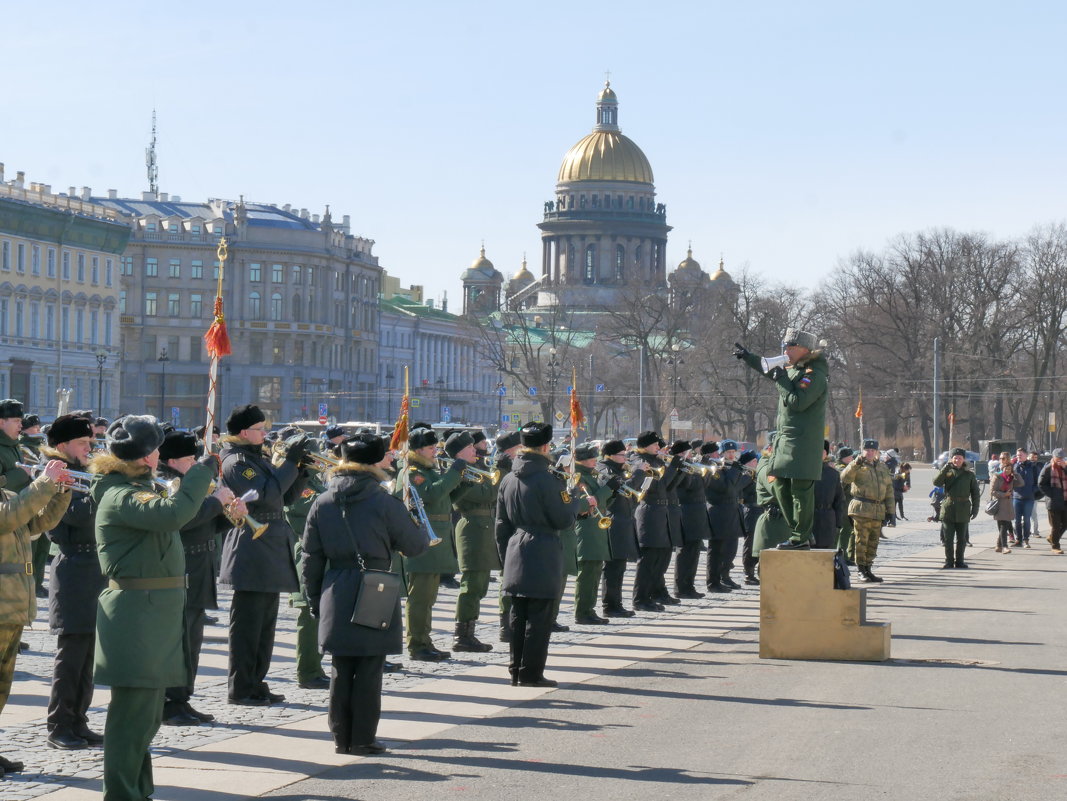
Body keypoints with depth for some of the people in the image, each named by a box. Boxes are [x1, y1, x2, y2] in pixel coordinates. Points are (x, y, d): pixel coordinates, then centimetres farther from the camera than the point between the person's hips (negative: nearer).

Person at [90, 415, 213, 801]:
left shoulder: (137, 489, 16)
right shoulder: (120, 496, -18)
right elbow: (172, 514, -34)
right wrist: (203, 471, -25)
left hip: (154, 616, 11)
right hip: (137, 614, -11)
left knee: (146, 715, 18)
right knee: (133, 715, -7)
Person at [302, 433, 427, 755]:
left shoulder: (323, 503, 4)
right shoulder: (385, 502, -9)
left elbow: (311, 559, 7)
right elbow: (414, 546, -2)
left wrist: (315, 600, 16)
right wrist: (422, 531, 20)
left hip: (336, 596, 4)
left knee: (340, 669, 11)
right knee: (369, 669, 3)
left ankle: (341, 737, 15)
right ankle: (363, 738, 5)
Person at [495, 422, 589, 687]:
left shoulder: (508, 480, 7)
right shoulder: (546, 479, -15)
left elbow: (501, 525, 12)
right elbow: (564, 520, -12)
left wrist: (505, 558, 20)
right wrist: (580, 502, 6)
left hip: (516, 556, 7)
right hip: (542, 557, -7)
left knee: (518, 616, 13)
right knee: (539, 617, -1)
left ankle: (516, 670, 18)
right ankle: (531, 673, 0)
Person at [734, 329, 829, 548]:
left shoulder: (814, 375, -14)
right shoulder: (793, 370, 15)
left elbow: (797, 402, -24)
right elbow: (769, 370, 35)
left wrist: (781, 379, -15)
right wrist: (747, 357, 38)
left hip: (803, 442, -10)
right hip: (785, 440, 10)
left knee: (801, 489, -7)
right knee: (780, 485, 12)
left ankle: (801, 537, -2)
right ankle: (801, 532, 19)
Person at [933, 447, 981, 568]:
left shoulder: (969, 474, 6)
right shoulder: (947, 472, 7)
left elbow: (976, 493, 8)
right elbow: (936, 482, -10)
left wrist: (975, 509, 0)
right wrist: (945, 469, -17)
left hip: (963, 510, 0)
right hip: (948, 508, 0)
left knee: (962, 538, 6)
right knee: (948, 538, 1)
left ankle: (959, 561, 16)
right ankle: (949, 561, 9)